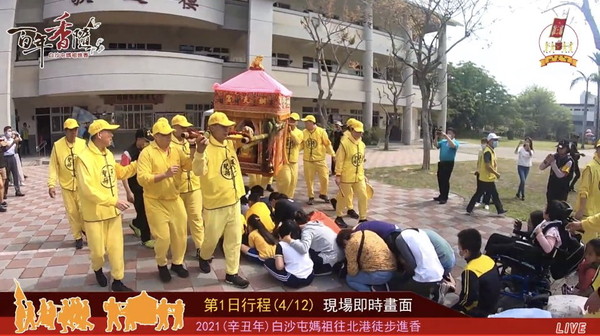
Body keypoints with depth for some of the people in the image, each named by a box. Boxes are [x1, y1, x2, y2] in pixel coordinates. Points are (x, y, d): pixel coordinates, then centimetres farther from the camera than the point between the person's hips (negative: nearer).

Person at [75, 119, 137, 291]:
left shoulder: (108, 154, 5)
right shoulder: (84, 158, -19)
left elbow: (121, 173, 19)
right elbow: (88, 189, -24)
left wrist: (138, 163, 6)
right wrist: (114, 201, -27)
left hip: (112, 210, 6)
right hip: (95, 212, -6)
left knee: (116, 247, 9)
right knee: (98, 250, 8)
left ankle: (117, 281, 21)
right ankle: (98, 269, 40)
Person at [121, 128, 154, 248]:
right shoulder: (128, 153, -16)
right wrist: (129, 192, -17)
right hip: (135, 189, -6)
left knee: (146, 211, 14)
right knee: (143, 212, 1)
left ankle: (135, 224, 44)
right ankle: (146, 238, 16)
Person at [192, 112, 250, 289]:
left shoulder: (230, 143, 3)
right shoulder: (206, 147, -19)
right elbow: (199, 171, -32)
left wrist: (247, 133, -2)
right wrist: (200, 151, -49)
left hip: (234, 201, 6)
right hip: (215, 204, -6)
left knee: (234, 240, 12)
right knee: (212, 238, 14)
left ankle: (231, 274, 24)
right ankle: (204, 257, 46)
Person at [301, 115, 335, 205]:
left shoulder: (321, 131, -6)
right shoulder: (304, 133, 2)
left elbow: (327, 144, -4)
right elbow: (301, 145, 8)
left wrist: (333, 154, -7)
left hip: (320, 160, -2)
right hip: (308, 160, 2)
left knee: (324, 178, 0)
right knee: (309, 180, 6)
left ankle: (323, 194, 25)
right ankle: (311, 197, 22)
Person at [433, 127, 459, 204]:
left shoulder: (455, 142, -3)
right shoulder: (443, 141, 12)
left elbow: (453, 145, -26)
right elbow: (436, 145, 0)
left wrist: (446, 136, -30)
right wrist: (436, 137, -14)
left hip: (449, 163, -6)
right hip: (441, 162, 6)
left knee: (445, 180, -4)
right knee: (440, 180, 12)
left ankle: (445, 198, 4)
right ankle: (441, 196, 26)